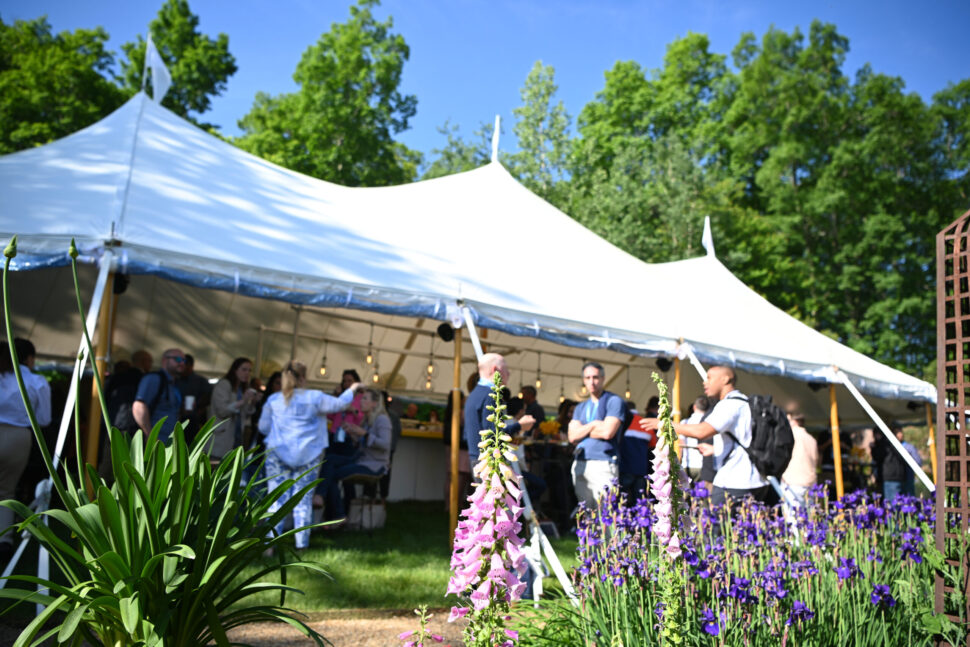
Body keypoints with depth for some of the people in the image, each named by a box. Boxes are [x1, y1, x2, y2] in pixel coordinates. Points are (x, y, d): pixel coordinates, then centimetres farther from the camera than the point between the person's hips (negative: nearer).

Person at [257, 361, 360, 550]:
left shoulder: (273, 400, 2)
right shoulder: (315, 398, -4)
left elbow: (263, 427, 9)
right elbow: (339, 404, 7)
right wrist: (351, 389, 24)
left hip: (277, 454, 1)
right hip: (307, 456, -1)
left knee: (277, 499, 2)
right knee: (303, 501, 5)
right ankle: (301, 545, 7)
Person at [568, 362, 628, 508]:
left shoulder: (614, 401, 0)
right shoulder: (581, 408, 21)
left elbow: (607, 432, -12)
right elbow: (572, 436, 8)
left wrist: (582, 430, 3)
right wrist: (593, 425, -5)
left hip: (603, 463, -6)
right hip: (579, 464, 7)